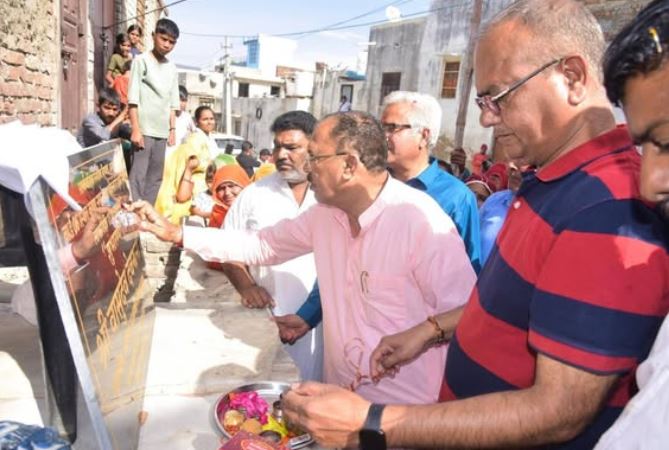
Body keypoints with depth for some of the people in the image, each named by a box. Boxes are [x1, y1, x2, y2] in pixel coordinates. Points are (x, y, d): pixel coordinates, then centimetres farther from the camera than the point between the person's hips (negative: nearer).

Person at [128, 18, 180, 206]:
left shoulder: (172, 67, 16)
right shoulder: (141, 60, 0)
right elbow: (133, 99, -6)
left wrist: (173, 129, 10)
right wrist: (136, 129, -12)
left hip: (162, 131, 6)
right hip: (144, 129, -6)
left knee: (156, 177, 6)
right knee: (138, 175, -7)